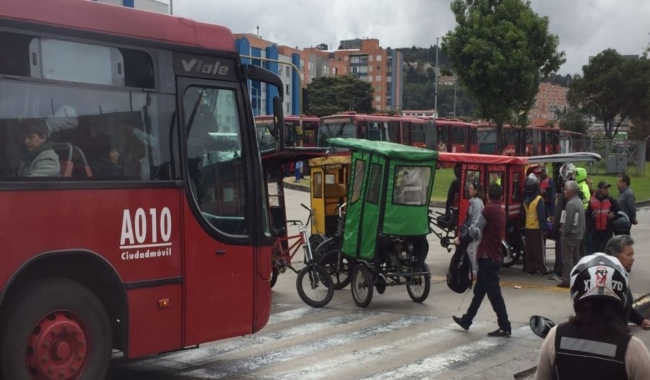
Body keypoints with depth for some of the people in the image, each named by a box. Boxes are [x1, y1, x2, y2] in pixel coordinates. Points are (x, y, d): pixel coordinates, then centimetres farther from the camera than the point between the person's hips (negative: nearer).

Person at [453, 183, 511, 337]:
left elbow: (476, 230, -12)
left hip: (487, 256, -9)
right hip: (495, 256, 9)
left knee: (493, 292, -6)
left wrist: (461, 239, 2)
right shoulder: (501, 211, 13)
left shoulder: (489, 209, -12)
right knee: (479, 290, 17)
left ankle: (505, 327, -4)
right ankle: (466, 320, 27)